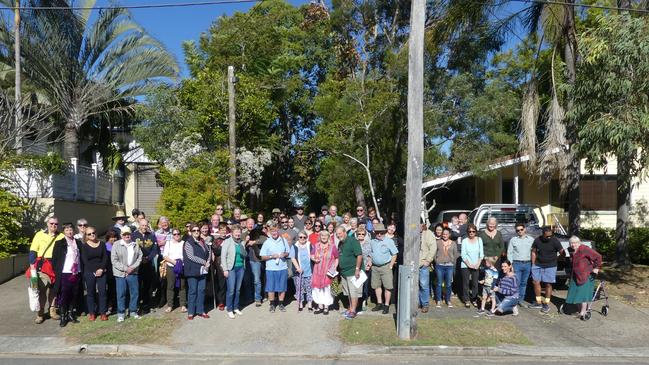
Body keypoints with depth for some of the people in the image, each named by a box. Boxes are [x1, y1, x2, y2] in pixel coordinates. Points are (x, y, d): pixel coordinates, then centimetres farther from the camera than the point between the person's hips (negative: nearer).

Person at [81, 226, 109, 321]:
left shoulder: (102, 244, 7)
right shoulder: (84, 246, 2)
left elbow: (105, 257, 2)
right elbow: (85, 260, -5)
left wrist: (101, 269, -11)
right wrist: (95, 270, -11)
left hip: (102, 271, 1)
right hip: (89, 272, -1)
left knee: (102, 291, -2)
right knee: (90, 292, 3)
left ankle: (103, 313, 4)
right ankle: (92, 313, 12)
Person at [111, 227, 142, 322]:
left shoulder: (135, 245, 8)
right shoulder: (116, 245, -4)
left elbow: (140, 257, 6)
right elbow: (114, 260, -8)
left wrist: (133, 267, -8)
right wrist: (125, 268, -13)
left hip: (133, 273, 3)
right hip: (120, 273, -3)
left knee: (135, 292, 7)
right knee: (121, 294, 1)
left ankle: (133, 311, 22)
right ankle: (120, 313, 13)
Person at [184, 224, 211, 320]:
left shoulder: (202, 242, 14)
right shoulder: (188, 243, -5)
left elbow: (209, 251, 22)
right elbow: (191, 256, -13)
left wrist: (208, 262, 4)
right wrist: (204, 262, -10)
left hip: (202, 270, 6)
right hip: (192, 270, -6)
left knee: (201, 290, 7)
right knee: (192, 291, -1)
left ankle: (200, 310, 16)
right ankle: (191, 312, 8)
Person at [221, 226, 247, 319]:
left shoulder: (242, 242, 10)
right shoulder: (227, 242, -3)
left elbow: (245, 255, 17)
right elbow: (223, 256, -6)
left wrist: (243, 252, -7)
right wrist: (225, 269, -11)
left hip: (241, 268, 5)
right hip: (231, 268, -5)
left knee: (238, 289, 9)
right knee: (231, 290, -7)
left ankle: (236, 308, 21)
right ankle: (229, 310, 4)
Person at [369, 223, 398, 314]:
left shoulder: (389, 241, -6)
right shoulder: (372, 242, 7)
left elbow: (394, 255, -4)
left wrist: (390, 266, -8)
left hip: (385, 267, -5)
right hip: (375, 267, 5)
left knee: (387, 286, -3)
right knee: (376, 286, 11)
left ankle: (386, 305, 6)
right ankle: (379, 304, 23)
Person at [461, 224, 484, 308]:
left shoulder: (479, 240, 3)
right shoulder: (464, 241, -4)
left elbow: (481, 254, 3)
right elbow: (463, 255, -5)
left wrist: (478, 264, -5)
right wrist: (469, 264, -10)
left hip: (476, 265, 2)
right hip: (465, 265, -2)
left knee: (475, 283, 3)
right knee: (466, 283, 1)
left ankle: (474, 299, 15)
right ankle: (466, 300, 9)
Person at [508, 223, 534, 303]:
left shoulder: (531, 239, 8)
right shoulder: (513, 240, 3)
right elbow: (509, 253, 4)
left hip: (527, 264, 2)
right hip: (517, 263, -2)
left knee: (524, 283, 10)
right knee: (517, 283, -7)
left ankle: (521, 299, 19)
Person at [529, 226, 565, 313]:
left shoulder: (554, 241, -13)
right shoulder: (537, 240, -4)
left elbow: (562, 252, -7)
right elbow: (534, 252, 5)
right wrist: (533, 264, 3)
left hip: (550, 266, -3)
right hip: (538, 265, 3)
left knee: (548, 284, 3)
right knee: (536, 282, 5)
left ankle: (547, 304, 14)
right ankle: (538, 303, 19)